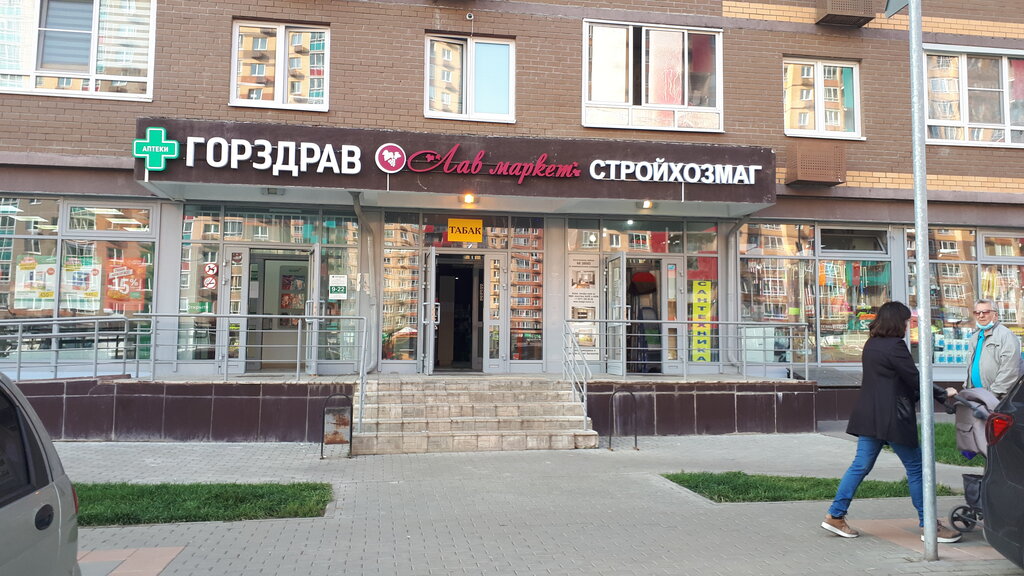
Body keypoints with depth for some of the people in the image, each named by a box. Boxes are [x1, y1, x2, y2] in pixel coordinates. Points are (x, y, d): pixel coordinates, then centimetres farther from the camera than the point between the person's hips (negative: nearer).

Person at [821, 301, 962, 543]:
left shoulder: (871, 345, 13)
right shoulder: (895, 346, -14)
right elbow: (915, 380, -11)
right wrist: (943, 395, 1)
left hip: (869, 418, 8)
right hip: (892, 418, -8)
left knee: (861, 466, 10)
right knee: (915, 467, 5)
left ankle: (835, 515, 10)